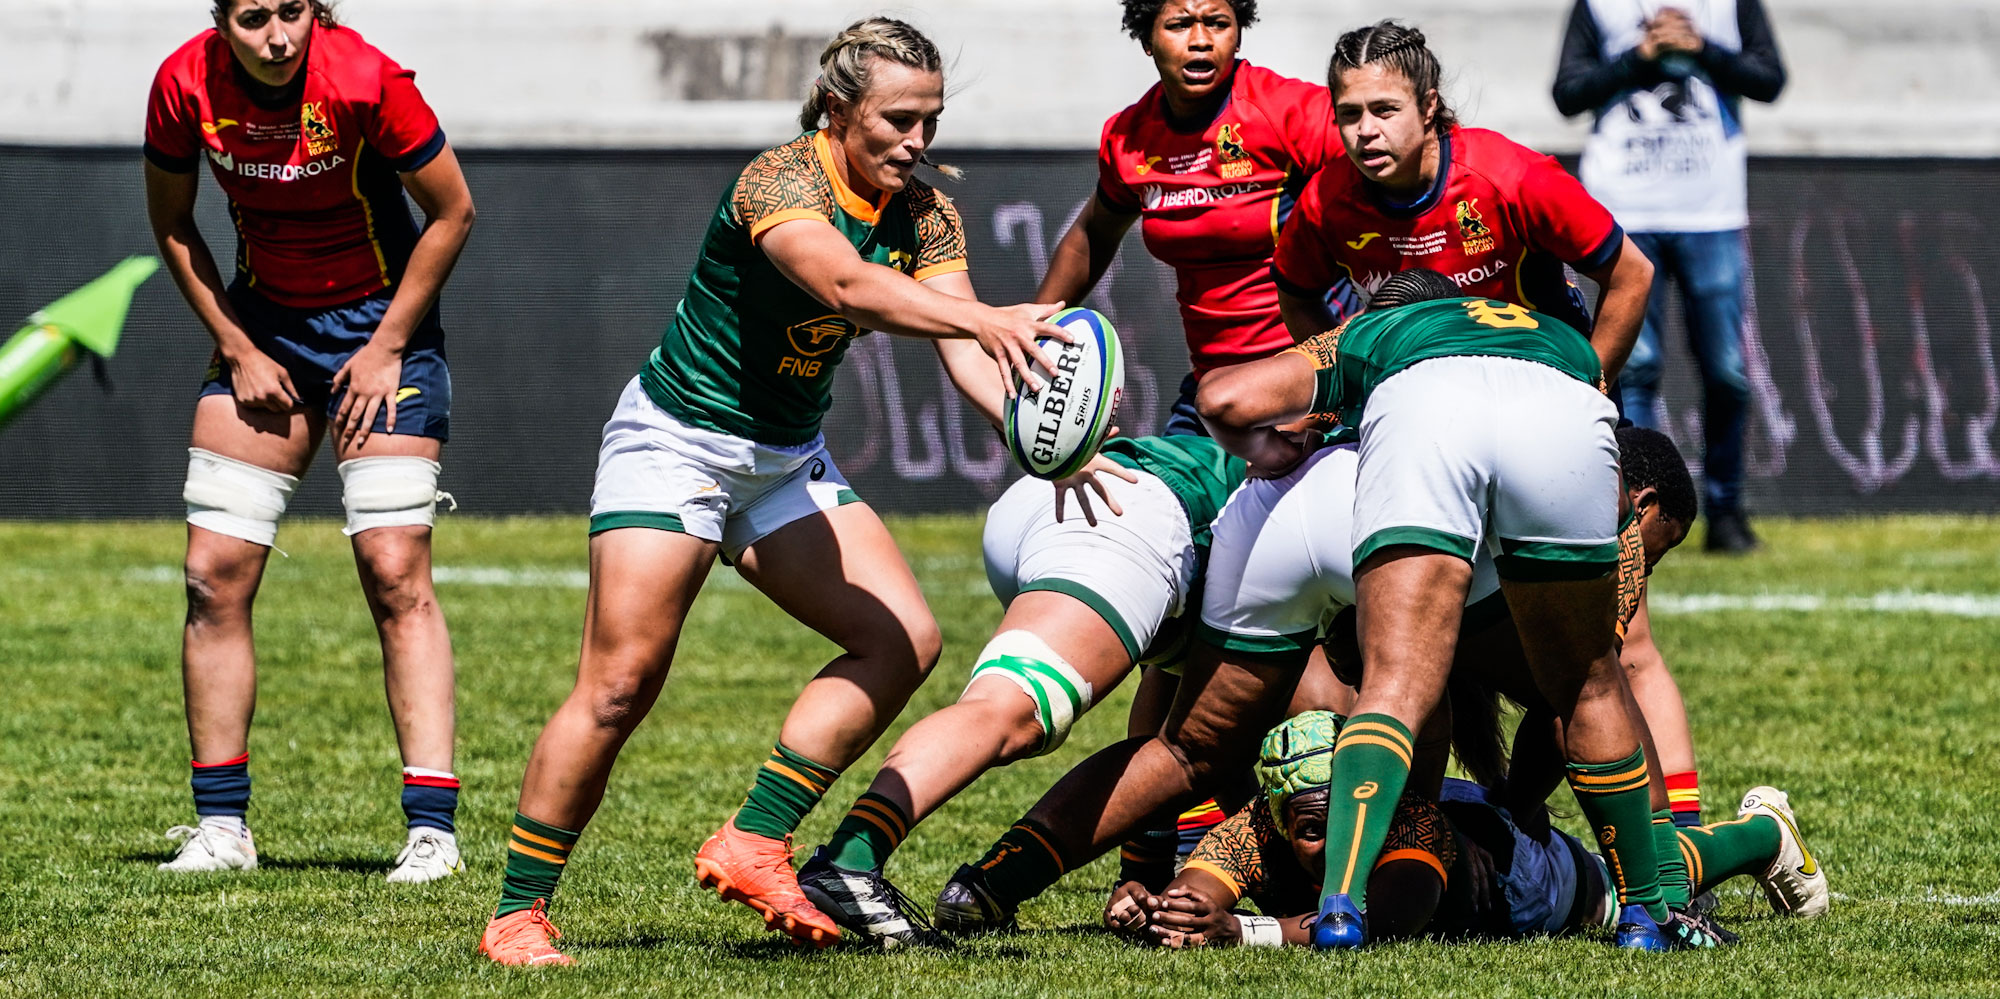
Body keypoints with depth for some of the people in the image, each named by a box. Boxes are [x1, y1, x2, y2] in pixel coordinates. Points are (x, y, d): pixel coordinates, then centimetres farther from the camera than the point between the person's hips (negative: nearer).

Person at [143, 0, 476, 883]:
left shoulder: (365, 81, -24)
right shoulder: (186, 84, -14)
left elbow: (452, 212, -11)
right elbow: (171, 222, 3)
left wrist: (386, 348, -11)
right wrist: (237, 348, -2)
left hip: (380, 322, -4)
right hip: (262, 324, 4)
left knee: (394, 570, -14)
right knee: (215, 571, -3)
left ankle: (431, 829, -14)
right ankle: (221, 826, 7)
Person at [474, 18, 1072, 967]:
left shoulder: (925, 215, -3)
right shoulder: (780, 181, -24)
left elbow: (966, 351, -12)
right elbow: (843, 284, -43)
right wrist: (983, 318, -56)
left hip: (788, 462, 7)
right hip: (674, 446, -7)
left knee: (903, 639, -7)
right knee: (622, 682, -14)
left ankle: (752, 843, -4)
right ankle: (516, 913, -4)